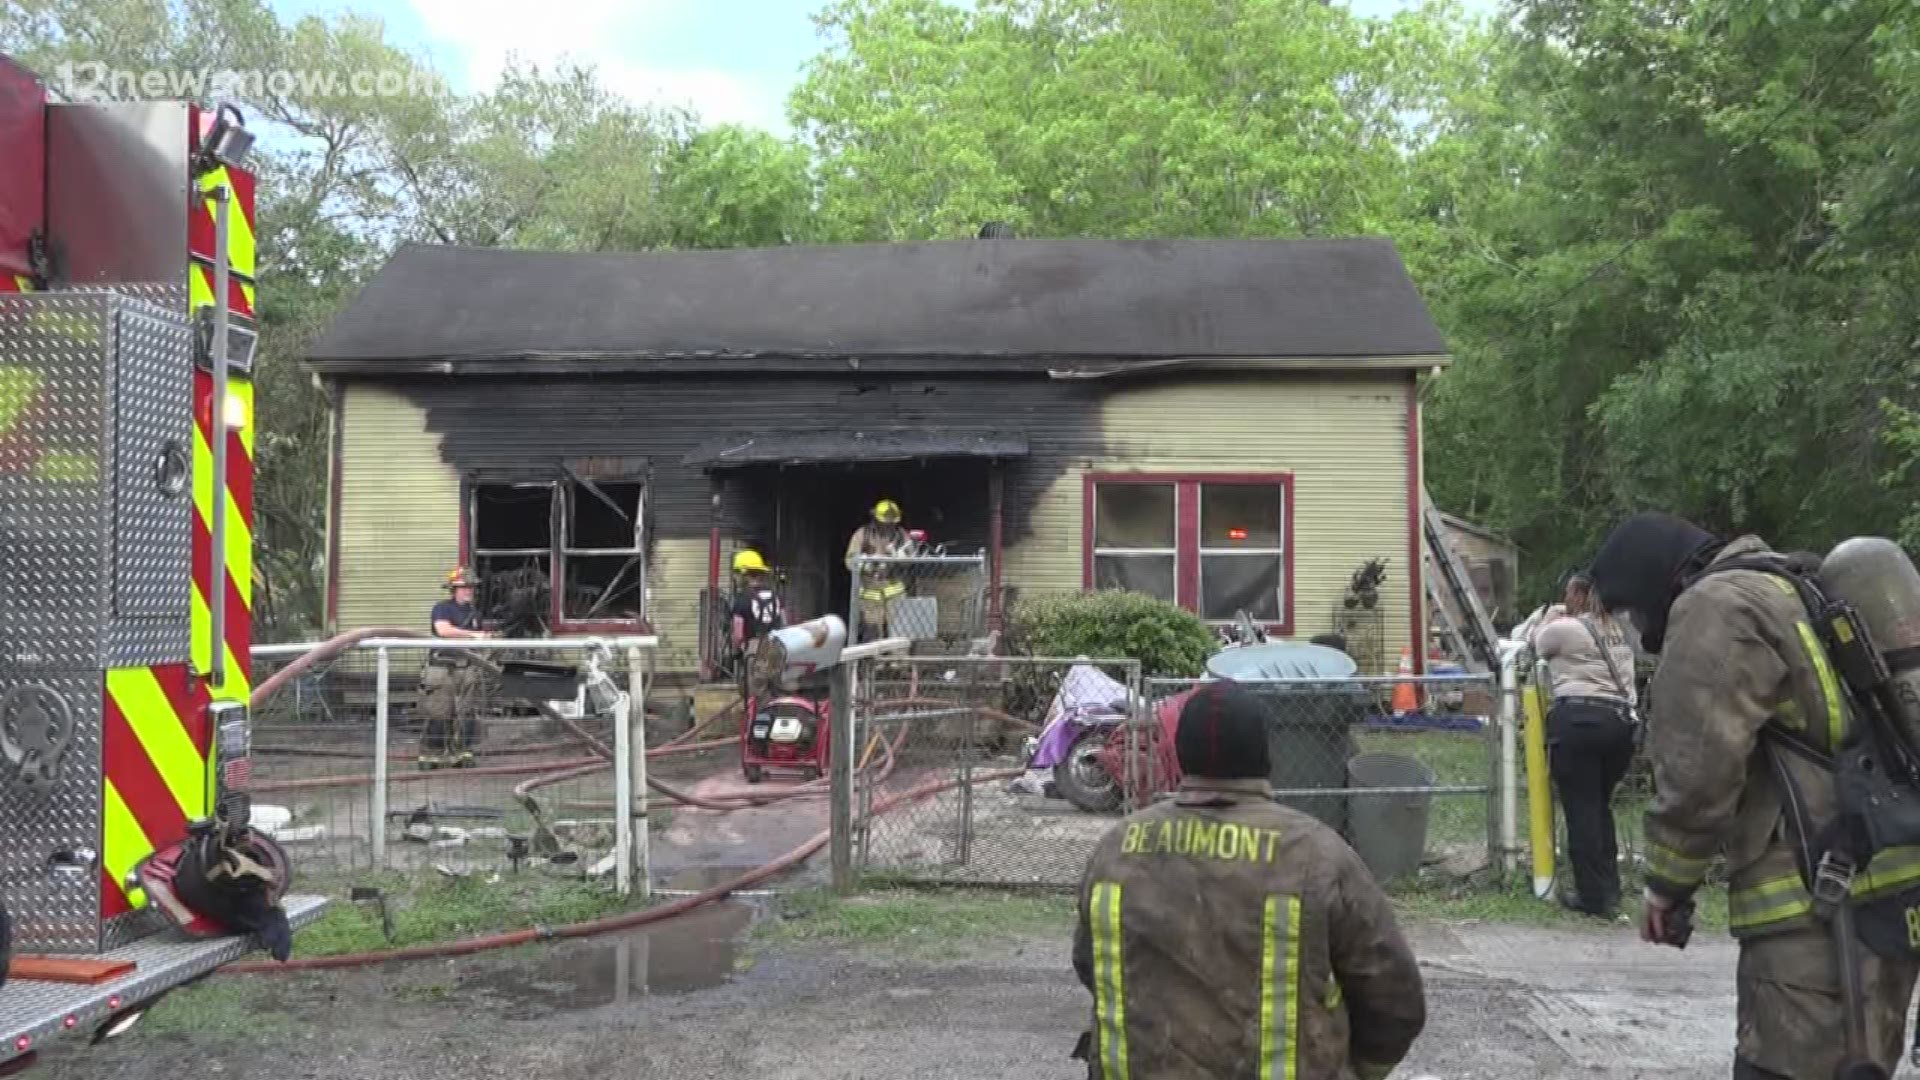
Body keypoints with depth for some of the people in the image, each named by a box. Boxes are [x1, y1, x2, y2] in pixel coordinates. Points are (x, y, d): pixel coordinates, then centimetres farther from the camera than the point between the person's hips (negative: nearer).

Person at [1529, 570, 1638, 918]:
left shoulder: (1564, 628, -2)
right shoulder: (1619, 631, 19)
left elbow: (1534, 645, 14)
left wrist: (1551, 618, 30)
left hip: (1578, 720, -7)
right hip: (1620, 723, 7)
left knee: (1581, 810, -1)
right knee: (1601, 807, 17)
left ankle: (1593, 896, 1)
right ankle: (1610, 889, 19)